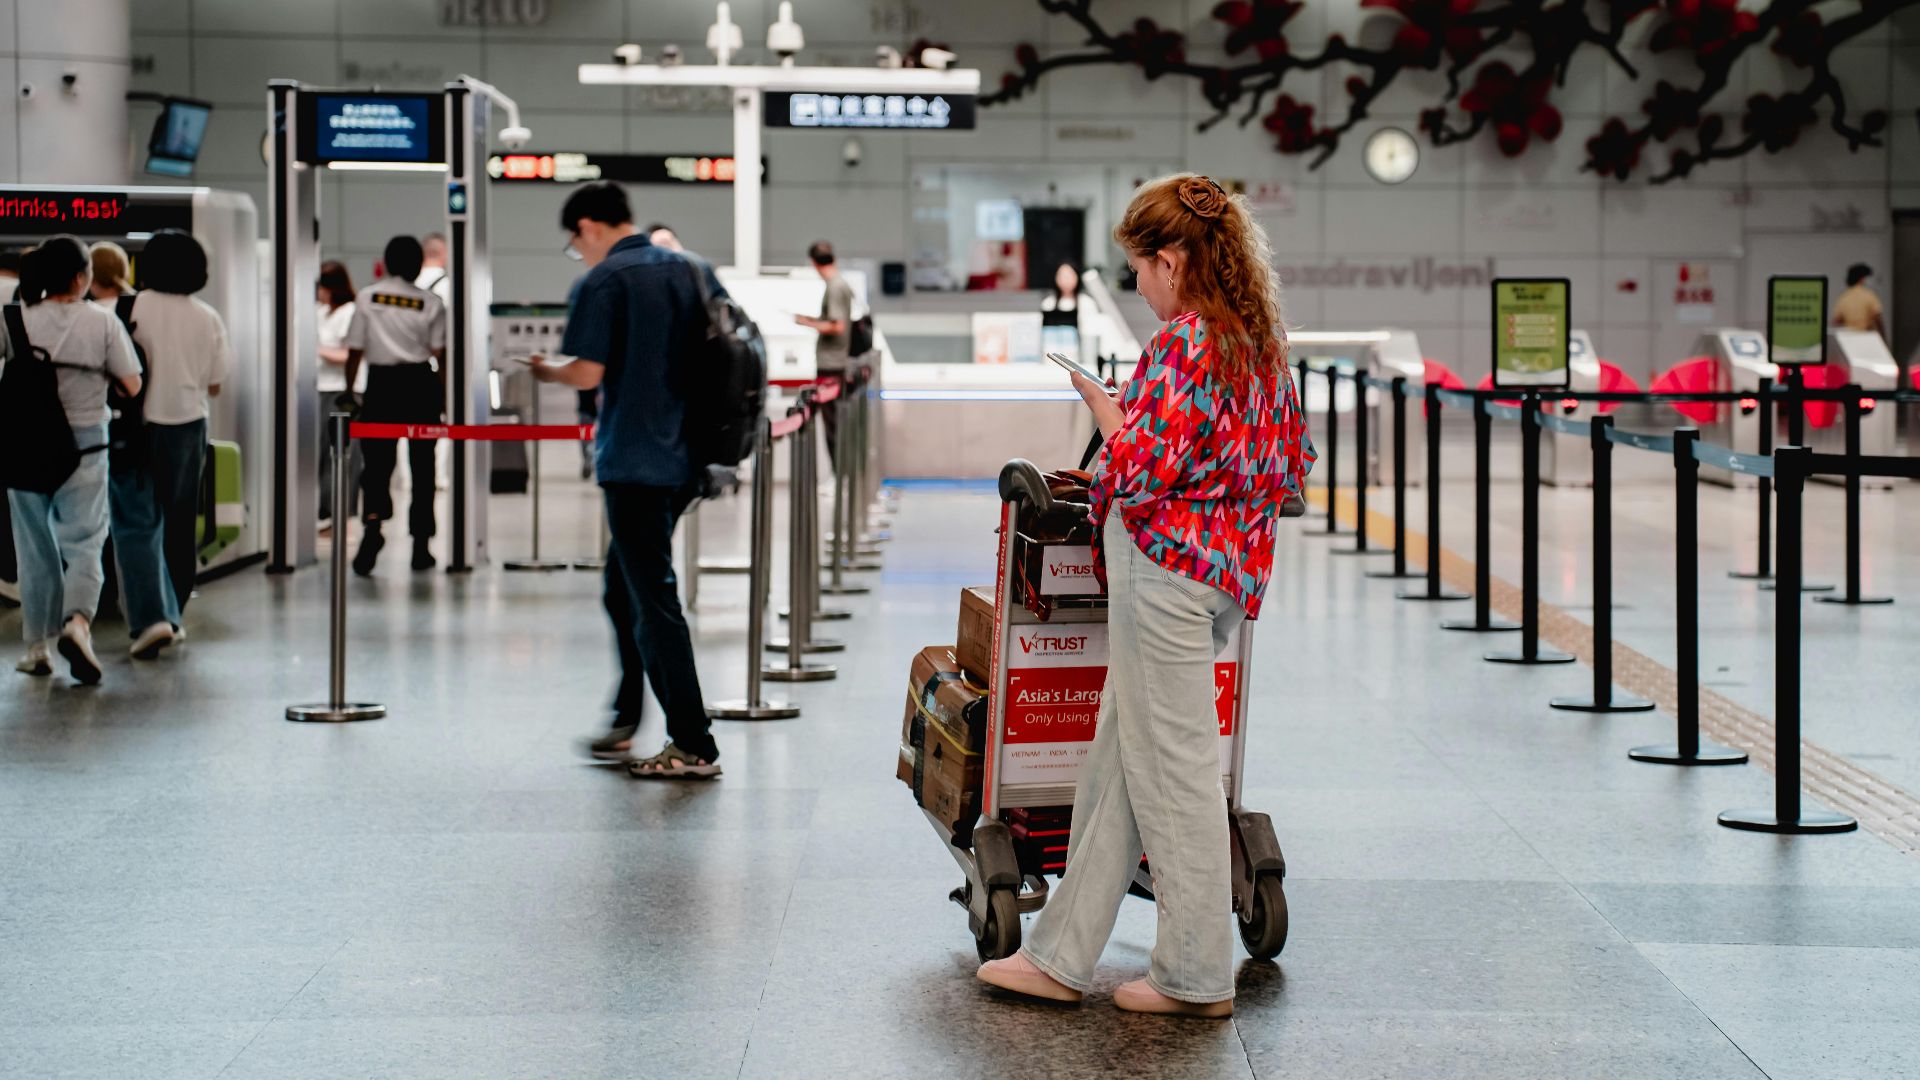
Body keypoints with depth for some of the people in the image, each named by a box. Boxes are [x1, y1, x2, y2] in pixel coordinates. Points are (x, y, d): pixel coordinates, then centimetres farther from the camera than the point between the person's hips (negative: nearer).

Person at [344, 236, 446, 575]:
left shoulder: (367, 297, 0)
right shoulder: (430, 303, 0)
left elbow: (355, 351, 0)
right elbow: (441, 355, -2)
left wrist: (349, 390, 8)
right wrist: (445, 395, 7)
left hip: (381, 384, 0)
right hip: (419, 385, 0)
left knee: (376, 461, 1)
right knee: (422, 464, 9)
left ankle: (372, 524, -25)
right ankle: (420, 543, 12)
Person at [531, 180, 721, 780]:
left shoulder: (605, 281, -11)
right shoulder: (683, 269, 11)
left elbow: (588, 373, -16)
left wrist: (545, 370, 3)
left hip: (633, 462, -8)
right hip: (683, 457, 8)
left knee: (653, 602, -3)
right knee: (626, 590, 19)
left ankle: (695, 747, -3)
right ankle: (625, 725, 24)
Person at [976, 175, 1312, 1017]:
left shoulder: (1181, 346, -17)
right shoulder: (1261, 341, 11)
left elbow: (1142, 468, -21)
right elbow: (1291, 465, 14)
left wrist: (1099, 403, -6)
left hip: (1167, 565, -10)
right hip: (1228, 567, 10)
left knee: (1173, 769, 0)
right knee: (1115, 766, 13)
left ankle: (1197, 975, 9)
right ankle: (1061, 955, 18)